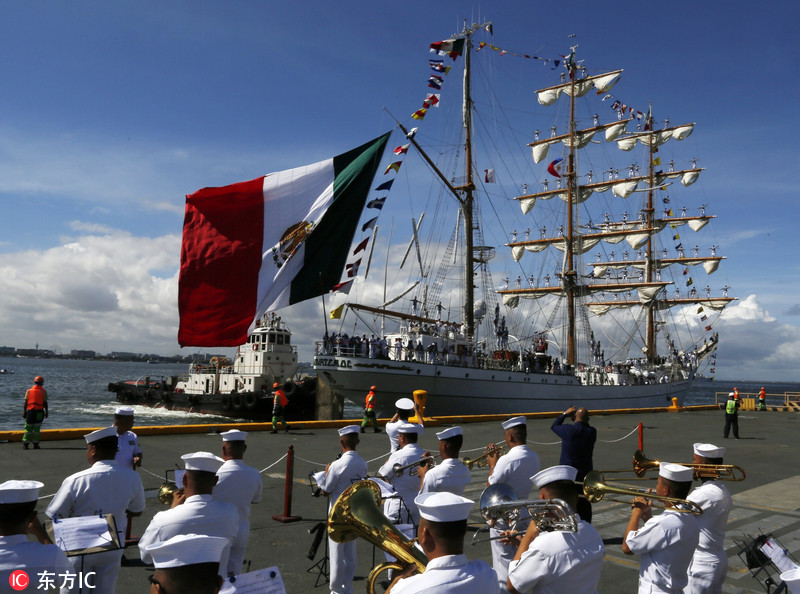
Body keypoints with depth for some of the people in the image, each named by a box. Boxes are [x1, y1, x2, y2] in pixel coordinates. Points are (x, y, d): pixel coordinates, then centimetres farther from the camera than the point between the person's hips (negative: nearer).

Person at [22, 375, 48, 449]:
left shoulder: (29, 391, 8)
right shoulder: (43, 391, -1)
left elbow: (25, 403, 6)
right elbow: (45, 403, -3)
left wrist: (24, 412, 10)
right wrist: (46, 412, 5)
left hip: (30, 411, 2)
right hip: (39, 412, -2)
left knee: (28, 428, 10)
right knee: (37, 429, 2)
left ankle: (25, 443, 5)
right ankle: (35, 444, 4)